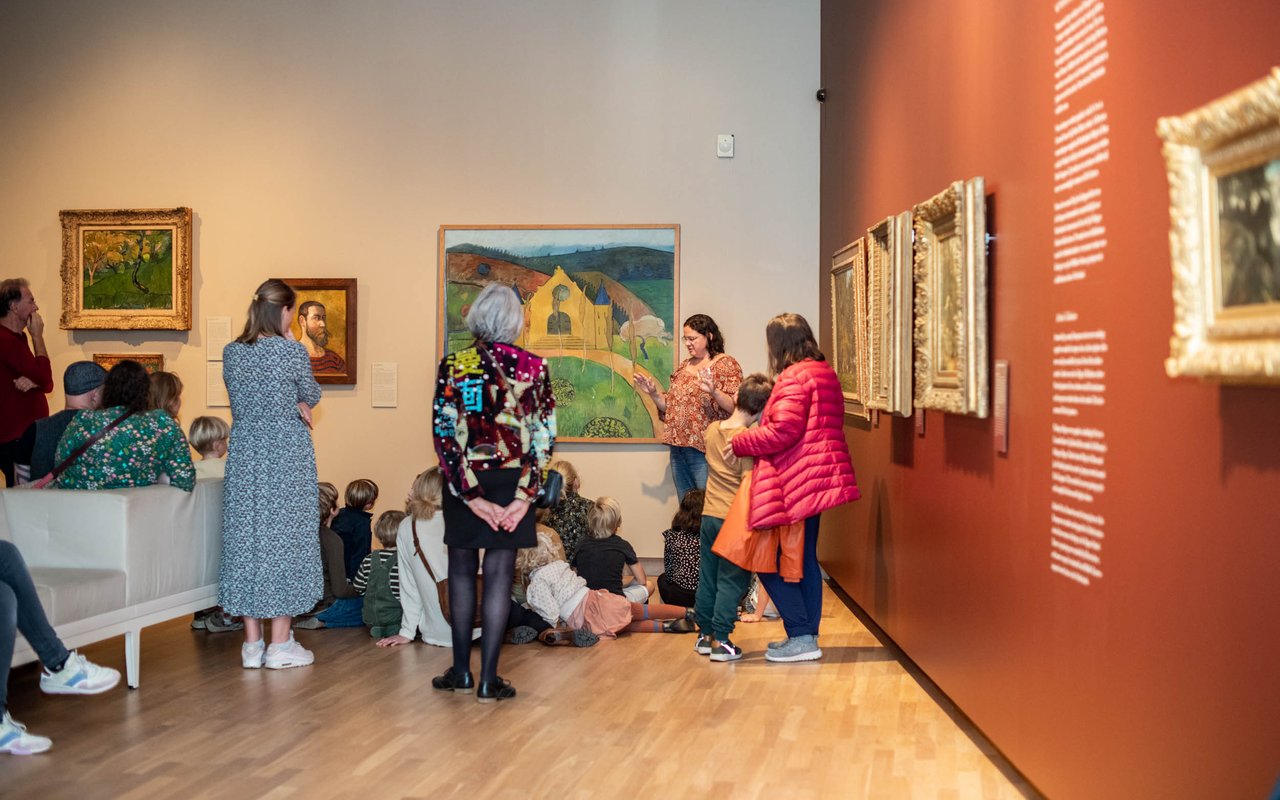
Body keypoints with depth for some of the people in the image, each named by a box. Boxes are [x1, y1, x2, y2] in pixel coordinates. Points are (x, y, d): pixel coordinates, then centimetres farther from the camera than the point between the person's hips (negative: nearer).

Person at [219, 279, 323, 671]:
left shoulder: (232, 352, 4)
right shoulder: (292, 351, -11)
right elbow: (312, 396, 3)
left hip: (244, 456, 5)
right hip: (287, 456, -5)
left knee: (245, 535, 8)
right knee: (284, 537, 2)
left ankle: (252, 644, 12)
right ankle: (280, 645, 4)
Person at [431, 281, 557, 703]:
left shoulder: (452, 366, -3)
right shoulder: (534, 367, -3)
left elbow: (443, 435, -7)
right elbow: (544, 439, -7)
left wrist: (470, 494, -6)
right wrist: (524, 495, -7)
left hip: (465, 484, 0)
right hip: (512, 484, 0)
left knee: (461, 570, 15)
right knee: (499, 575, 4)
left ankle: (461, 669, 21)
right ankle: (488, 679, 5)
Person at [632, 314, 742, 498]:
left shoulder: (725, 364, -4)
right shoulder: (684, 366, 16)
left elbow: (735, 406, -14)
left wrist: (714, 392, -30)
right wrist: (653, 393, 5)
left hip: (704, 450, -7)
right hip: (678, 448, 7)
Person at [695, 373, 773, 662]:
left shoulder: (712, 430, 3)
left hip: (709, 516, 6)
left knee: (707, 579, 15)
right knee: (731, 582, 2)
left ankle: (704, 635, 24)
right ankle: (721, 642, 2)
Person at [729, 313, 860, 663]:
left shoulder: (795, 376, -14)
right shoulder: (824, 372, 16)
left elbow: (783, 431, -21)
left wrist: (739, 444, -9)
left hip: (795, 486, -10)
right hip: (816, 482, 10)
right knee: (805, 559, 14)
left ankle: (801, 637, -1)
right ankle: (806, 637, 19)